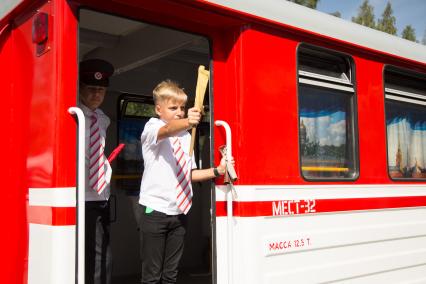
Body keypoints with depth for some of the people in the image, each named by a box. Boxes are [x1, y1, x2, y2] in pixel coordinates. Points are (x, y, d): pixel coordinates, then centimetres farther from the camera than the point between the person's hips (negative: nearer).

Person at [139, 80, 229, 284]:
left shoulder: (186, 137, 14)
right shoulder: (152, 127, -5)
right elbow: (166, 131, -30)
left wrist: (217, 171, 3)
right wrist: (186, 122, -50)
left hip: (179, 211, 6)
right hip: (155, 209, -6)